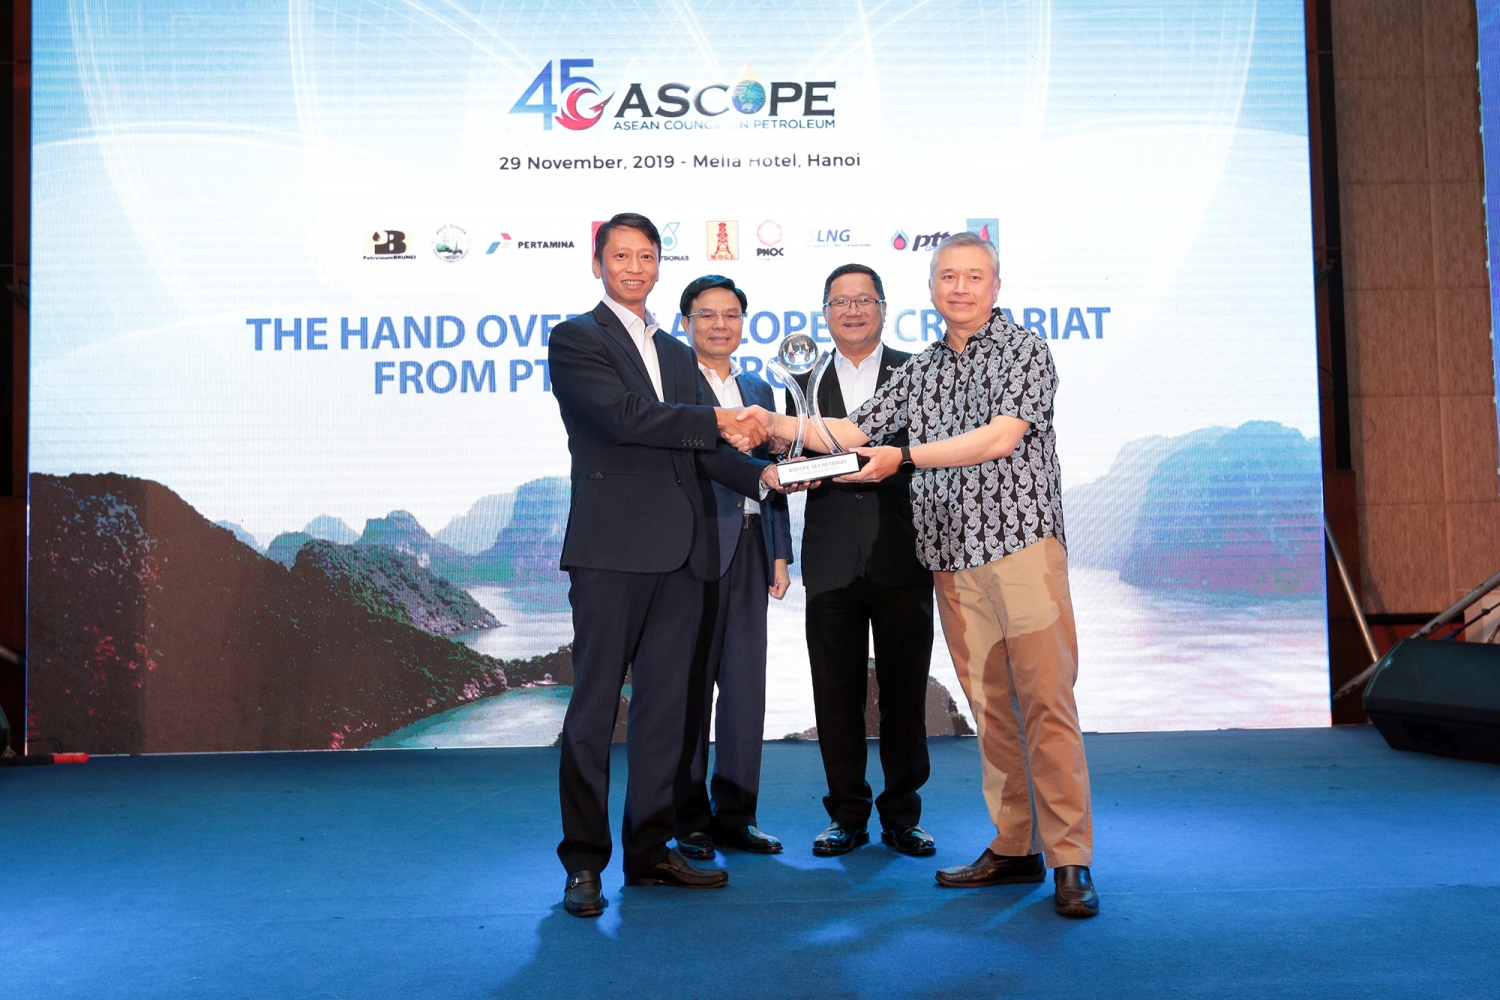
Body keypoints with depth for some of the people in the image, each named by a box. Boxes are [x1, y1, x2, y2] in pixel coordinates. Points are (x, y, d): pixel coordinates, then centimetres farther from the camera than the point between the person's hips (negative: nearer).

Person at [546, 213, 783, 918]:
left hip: (679, 553, 7)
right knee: (595, 705, -1)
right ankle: (584, 863, 9)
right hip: (612, 549, -6)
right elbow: (622, 416, -14)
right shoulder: (576, 338, 2)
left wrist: (762, 473, -2)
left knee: (664, 703, 10)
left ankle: (649, 851, 20)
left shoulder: (677, 355, 22)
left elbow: (701, 451, 14)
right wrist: (716, 420, -8)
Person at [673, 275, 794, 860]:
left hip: (749, 548, 6)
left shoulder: (759, 389, 19)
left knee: (746, 684, 7)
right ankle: (690, 821, 12)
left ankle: (734, 816, 17)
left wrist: (779, 553, 14)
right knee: (691, 685, 1)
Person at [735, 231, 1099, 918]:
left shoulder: (1024, 350, 2)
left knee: (1046, 700, -7)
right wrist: (778, 425, 4)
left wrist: (904, 458, -16)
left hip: (1022, 541, -5)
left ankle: (1070, 860, -2)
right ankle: (1013, 847, 15)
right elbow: (854, 431, 17)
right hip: (952, 554, 5)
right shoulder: (921, 370, 18)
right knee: (988, 705, 7)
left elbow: (1002, 436, -12)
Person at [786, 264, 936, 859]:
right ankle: (847, 816, 17)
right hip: (832, 559, 2)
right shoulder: (806, 381, 14)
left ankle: (902, 815, 18)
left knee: (904, 692, 4)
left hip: (902, 557, -1)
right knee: (836, 694, 4)